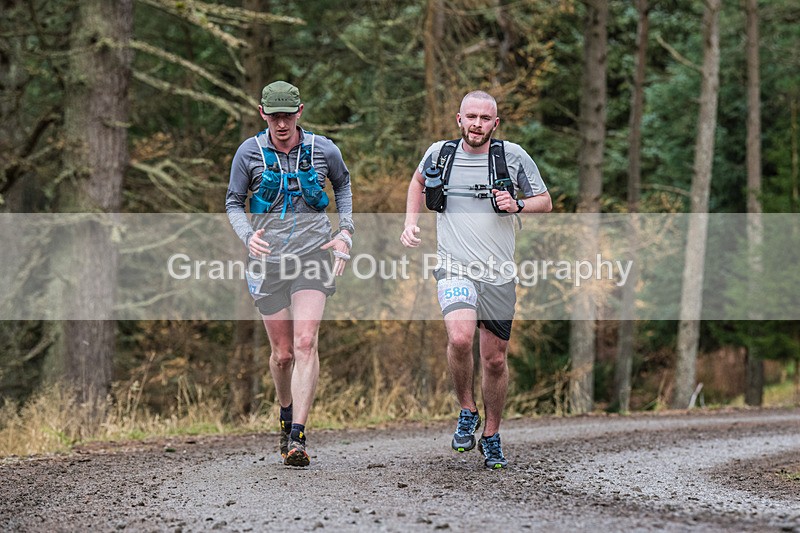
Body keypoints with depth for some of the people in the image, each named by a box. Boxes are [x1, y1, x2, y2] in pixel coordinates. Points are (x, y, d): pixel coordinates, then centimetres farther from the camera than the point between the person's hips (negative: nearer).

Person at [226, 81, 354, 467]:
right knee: (282, 353, 5)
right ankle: (286, 412, 36)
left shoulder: (323, 150, 0)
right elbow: (233, 203, 8)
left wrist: (345, 232, 10)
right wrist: (247, 235, -13)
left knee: (305, 344, -17)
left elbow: (343, 184, 21)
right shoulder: (250, 152, -2)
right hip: (268, 260, 1)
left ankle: (297, 437, -20)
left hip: (312, 258, -1)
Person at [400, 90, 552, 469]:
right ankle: (467, 412, -3)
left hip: (499, 275, 1)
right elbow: (418, 182, 26)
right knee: (460, 337, -27)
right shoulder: (440, 153, 3)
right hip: (454, 269, -1)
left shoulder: (514, 156, 1)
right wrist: (410, 223, 13)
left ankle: (491, 437, 26)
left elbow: (545, 202, 10)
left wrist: (517, 206, -10)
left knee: (495, 360, 7)